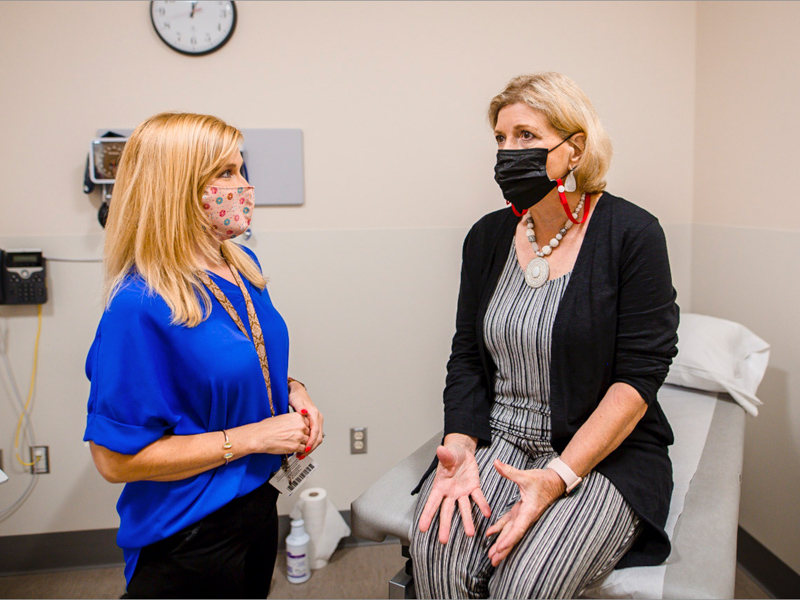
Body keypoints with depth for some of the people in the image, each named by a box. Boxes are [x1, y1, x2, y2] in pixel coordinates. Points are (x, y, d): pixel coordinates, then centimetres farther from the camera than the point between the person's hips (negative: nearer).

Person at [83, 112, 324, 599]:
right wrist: (251, 437, -23)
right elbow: (117, 459, -24)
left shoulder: (243, 266, -1)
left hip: (258, 500, 8)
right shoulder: (140, 306, -26)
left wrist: (292, 389, -6)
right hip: (188, 536, -8)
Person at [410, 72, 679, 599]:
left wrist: (559, 475, -21)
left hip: (603, 453, -3)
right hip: (497, 440, 4)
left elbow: (637, 377, -12)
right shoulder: (488, 237, 6)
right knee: (438, 554, -23)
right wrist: (461, 445, -12)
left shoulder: (631, 234, -8)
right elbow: (467, 357, 6)